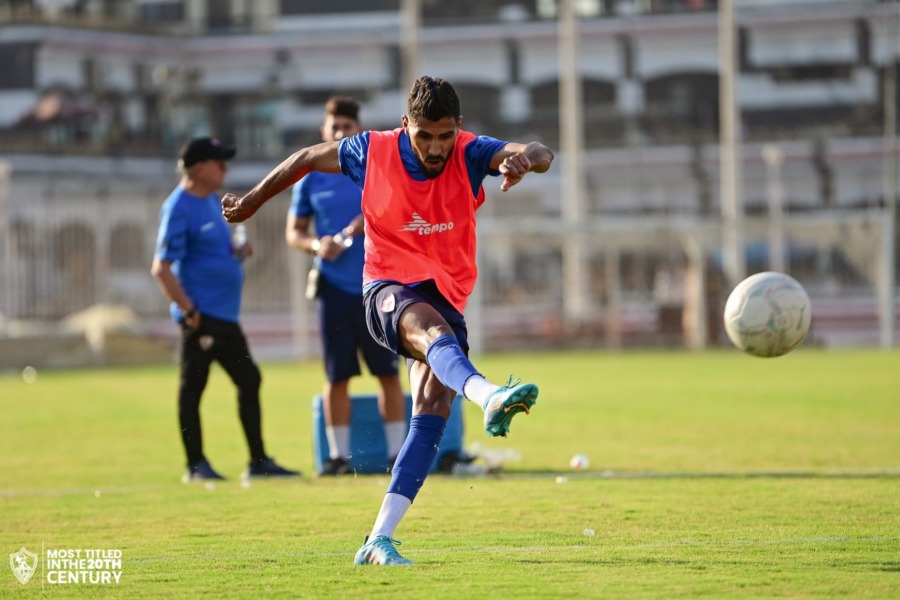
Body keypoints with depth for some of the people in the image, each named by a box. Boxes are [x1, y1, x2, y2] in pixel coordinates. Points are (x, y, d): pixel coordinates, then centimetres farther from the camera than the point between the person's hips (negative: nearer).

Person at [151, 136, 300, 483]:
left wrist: (237, 253, 7)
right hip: (201, 316, -10)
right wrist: (188, 309, -20)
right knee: (192, 386, -2)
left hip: (225, 313, 10)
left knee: (249, 380, 10)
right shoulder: (179, 208, -13)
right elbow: (162, 268, -18)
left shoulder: (211, 202, 15)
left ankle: (258, 461, 16)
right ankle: (196, 465, 4)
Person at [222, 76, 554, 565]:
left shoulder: (470, 154, -7)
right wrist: (250, 203, 23)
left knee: (434, 405, -16)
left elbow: (541, 155, -23)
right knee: (434, 331, -37)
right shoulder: (373, 152, -6)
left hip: (446, 298, 3)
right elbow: (306, 158, 12)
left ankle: (379, 540, -16)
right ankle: (489, 398, -72)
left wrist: (523, 159, -48)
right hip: (389, 288, -3)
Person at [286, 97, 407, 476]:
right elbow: (293, 233, 12)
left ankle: (397, 452, 7)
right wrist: (315, 244, -9)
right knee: (337, 375, 2)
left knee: (388, 371, 0)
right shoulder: (311, 179, 8)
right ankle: (339, 455, 8)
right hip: (334, 287, 1)